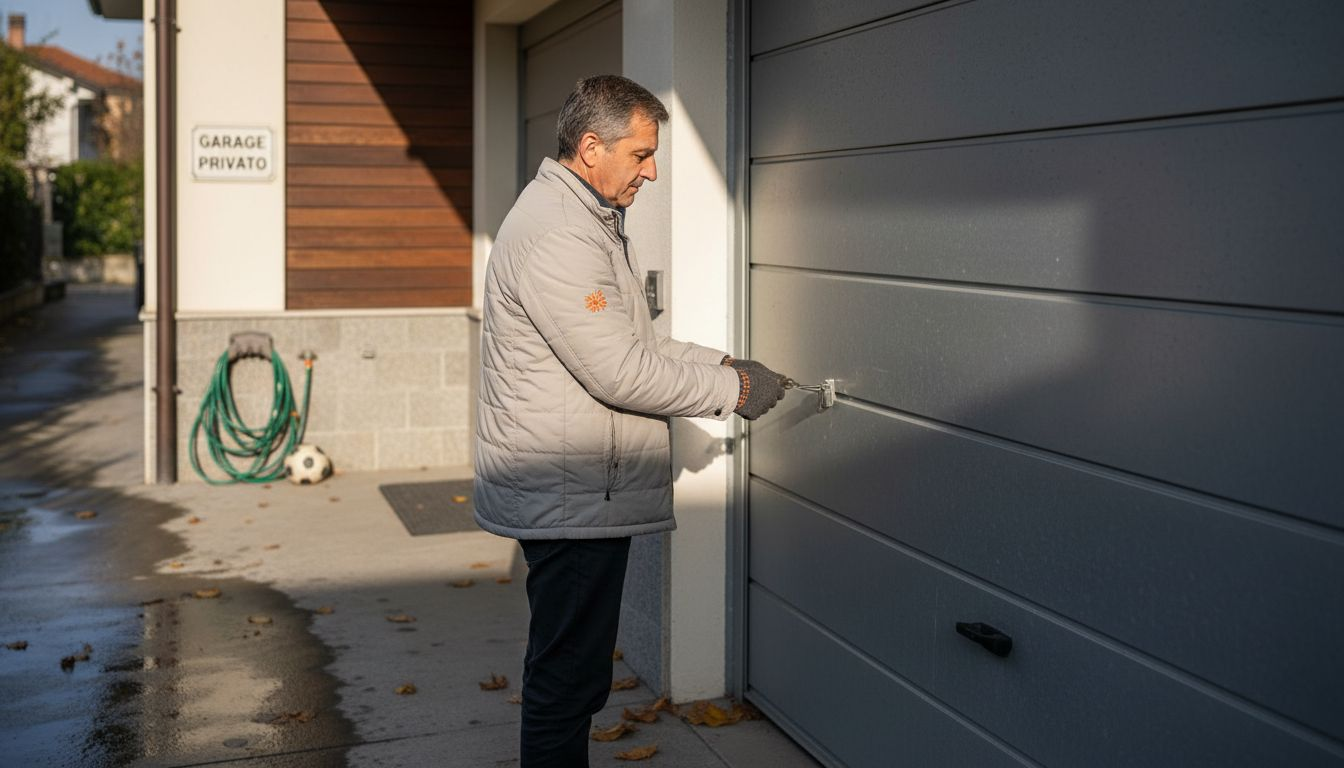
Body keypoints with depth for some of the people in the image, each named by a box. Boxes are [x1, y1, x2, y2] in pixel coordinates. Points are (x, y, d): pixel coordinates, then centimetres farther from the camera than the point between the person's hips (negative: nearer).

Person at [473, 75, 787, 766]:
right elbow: (620, 373, -23)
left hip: (571, 493, 11)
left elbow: (638, 343, 21)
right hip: (570, 500, -11)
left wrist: (720, 363, 7)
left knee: (566, 670, 20)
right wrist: (733, 390, -13)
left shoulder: (593, 222, 17)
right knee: (569, 676, -3)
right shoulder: (554, 234, -19)